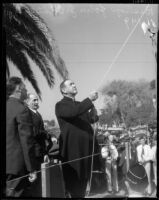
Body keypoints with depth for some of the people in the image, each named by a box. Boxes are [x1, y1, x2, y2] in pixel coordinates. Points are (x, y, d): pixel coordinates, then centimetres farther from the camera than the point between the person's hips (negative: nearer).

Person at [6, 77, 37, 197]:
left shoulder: (8, 107, 9)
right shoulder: (21, 109, -15)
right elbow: (27, 141, -18)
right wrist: (32, 169, -15)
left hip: (8, 163, 8)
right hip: (17, 164, -8)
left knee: (8, 193, 15)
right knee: (16, 194, -2)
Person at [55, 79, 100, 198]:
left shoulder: (80, 105, 19)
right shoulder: (60, 105, -4)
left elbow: (91, 119, 13)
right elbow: (73, 112, -24)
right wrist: (89, 99, -18)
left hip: (86, 148, 7)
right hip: (72, 148, -7)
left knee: (84, 180, 13)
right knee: (73, 182, -2)